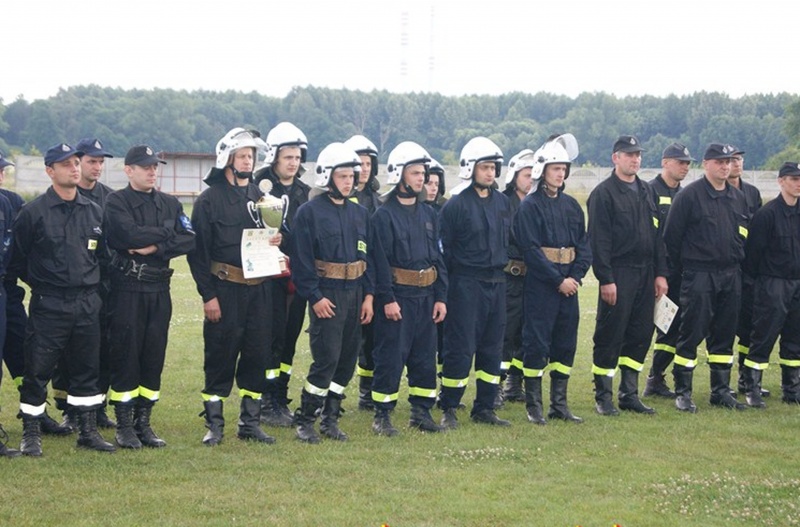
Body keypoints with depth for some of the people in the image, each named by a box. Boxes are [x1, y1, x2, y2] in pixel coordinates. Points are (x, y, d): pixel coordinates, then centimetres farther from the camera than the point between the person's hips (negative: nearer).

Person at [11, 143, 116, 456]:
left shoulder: (94, 212, 10)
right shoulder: (33, 213, -5)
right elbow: (18, 261, -1)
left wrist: (90, 282, 12)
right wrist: (41, 283, 3)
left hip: (87, 303, 4)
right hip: (48, 305, -4)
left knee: (87, 369, 10)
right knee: (38, 370, -1)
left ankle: (88, 430, 20)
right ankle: (31, 433, 9)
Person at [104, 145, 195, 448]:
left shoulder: (170, 204, 13)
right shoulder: (117, 202, -2)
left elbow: (189, 239, -1)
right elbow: (130, 235, -20)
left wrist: (156, 247, -14)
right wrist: (167, 233, -8)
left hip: (159, 289, 5)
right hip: (127, 288, -5)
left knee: (154, 357, 6)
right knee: (125, 356, -2)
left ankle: (143, 422, 15)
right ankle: (124, 426, 6)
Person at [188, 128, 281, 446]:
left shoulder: (260, 196, 13)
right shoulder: (210, 199, -4)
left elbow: (271, 235, 23)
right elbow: (197, 251, -7)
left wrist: (277, 240, -3)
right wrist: (208, 295, -11)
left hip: (259, 288, 5)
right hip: (225, 290, -5)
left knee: (258, 354, 6)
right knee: (220, 356, 0)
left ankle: (250, 422, 16)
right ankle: (214, 424, 10)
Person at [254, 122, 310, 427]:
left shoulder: (304, 193, 14)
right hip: (270, 275, -6)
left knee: (290, 337, 9)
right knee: (273, 337, -6)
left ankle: (281, 399, 18)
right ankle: (266, 403, 2)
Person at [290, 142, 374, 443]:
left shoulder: (360, 213, 12)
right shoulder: (309, 212, -7)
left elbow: (368, 256, 14)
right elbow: (302, 260, -10)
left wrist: (368, 295, 5)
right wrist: (315, 297, -16)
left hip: (355, 294, 6)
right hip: (326, 296, -6)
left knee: (348, 360, 7)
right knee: (326, 359, -10)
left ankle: (330, 418, 18)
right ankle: (304, 421, 1)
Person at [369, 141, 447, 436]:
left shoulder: (428, 214, 13)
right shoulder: (384, 216, -7)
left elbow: (438, 257, 13)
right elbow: (380, 261, -12)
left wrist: (441, 297, 7)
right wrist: (387, 299, -17)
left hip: (426, 297, 6)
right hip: (397, 297, -6)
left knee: (425, 356, 9)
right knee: (391, 357, -4)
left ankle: (421, 412, 19)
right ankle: (382, 416, 4)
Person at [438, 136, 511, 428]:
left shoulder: (502, 202, 11)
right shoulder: (456, 205, -8)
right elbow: (444, 248, -7)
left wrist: (502, 265, 14)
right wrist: (451, 282, -7)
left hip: (497, 282, 6)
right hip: (466, 284, -6)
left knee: (492, 348, 9)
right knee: (460, 348, -5)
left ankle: (484, 408, 18)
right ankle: (449, 409, 5)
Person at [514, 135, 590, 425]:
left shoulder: (571, 205, 13)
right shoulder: (529, 206, -6)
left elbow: (584, 246, 10)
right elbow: (531, 249, -13)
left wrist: (575, 276, -6)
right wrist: (558, 280, -15)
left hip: (568, 284, 6)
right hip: (540, 284, -6)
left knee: (566, 344, 8)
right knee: (537, 343, -3)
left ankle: (559, 404, 16)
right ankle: (533, 405, 5)